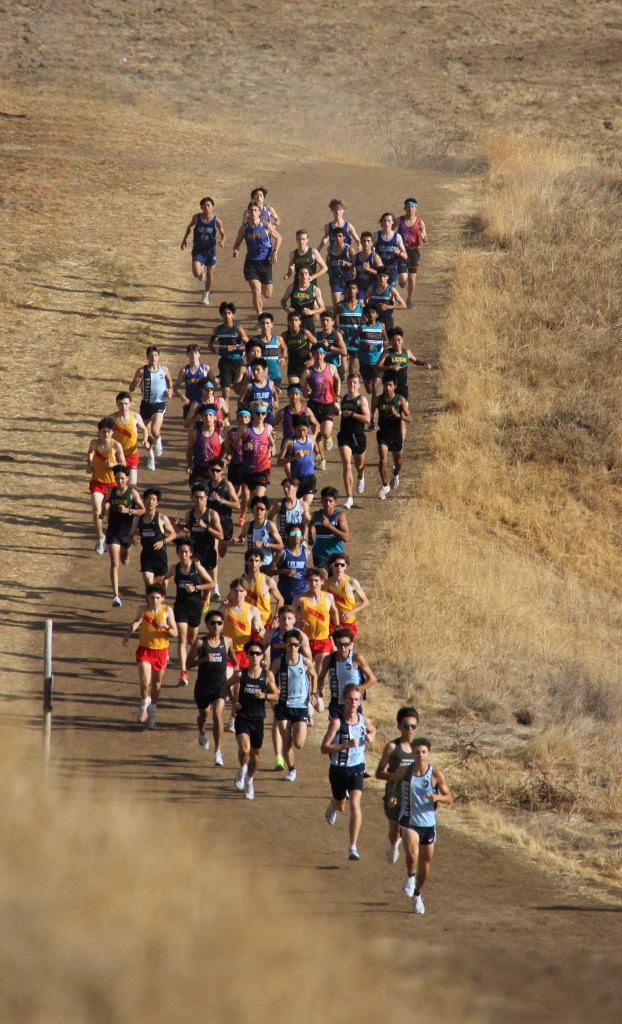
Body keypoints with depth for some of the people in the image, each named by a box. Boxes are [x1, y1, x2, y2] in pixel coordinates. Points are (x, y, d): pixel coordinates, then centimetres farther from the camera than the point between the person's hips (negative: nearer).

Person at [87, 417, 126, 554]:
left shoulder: (116, 445, -13)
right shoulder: (94, 443, -5)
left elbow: (123, 465, -7)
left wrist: (112, 465, -26)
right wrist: (89, 465, 4)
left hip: (112, 484, -1)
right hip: (97, 482, 1)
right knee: (96, 512, -15)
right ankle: (100, 538, 8)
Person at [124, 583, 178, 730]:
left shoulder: (167, 611, -9)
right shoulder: (142, 609, -8)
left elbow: (175, 633, -5)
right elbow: (136, 621, 16)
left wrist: (166, 627, -25)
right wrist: (129, 633, 0)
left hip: (161, 651, 1)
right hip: (144, 650, -1)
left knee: (156, 683, 14)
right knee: (145, 682, -17)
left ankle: (151, 712, 34)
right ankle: (144, 702, 15)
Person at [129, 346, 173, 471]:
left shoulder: (164, 370, 0)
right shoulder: (142, 371, -6)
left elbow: (169, 380, 22)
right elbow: (131, 388, -5)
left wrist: (170, 389, 3)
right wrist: (136, 381, -26)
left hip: (160, 404, -1)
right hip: (146, 404, 1)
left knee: (155, 431, -21)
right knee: (148, 434, 9)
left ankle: (158, 442, 15)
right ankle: (151, 456, 32)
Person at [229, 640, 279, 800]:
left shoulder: (267, 675, -5)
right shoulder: (240, 674, -5)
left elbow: (276, 695, 1)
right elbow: (228, 686, 13)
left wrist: (265, 695, -19)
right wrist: (233, 701, -1)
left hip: (258, 719, 2)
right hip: (242, 718, -2)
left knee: (256, 753, 14)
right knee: (244, 749, -23)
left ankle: (249, 780, 38)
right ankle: (242, 769, 9)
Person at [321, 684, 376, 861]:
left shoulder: (364, 720, -4)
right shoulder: (337, 722, -17)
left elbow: (372, 730, 22)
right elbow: (324, 748, -21)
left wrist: (370, 736, -2)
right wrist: (346, 745, -32)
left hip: (357, 768, 1)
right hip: (339, 769, -1)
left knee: (355, 804, -17)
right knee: (340, 806, 18)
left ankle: (353, 847, -14)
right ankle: (333, 806, 59)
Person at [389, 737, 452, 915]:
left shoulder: (435, 774, -8)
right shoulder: (404, 772, -5)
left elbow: (449, 798, -5)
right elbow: (389, 778, 16)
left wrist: (437, 797, -23)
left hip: (428, 823, 1)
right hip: (409, 822, -1)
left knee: (425, 863, 10)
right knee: (412, 855, -26)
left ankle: (417, 894, 34)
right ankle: (410, 876, 6)